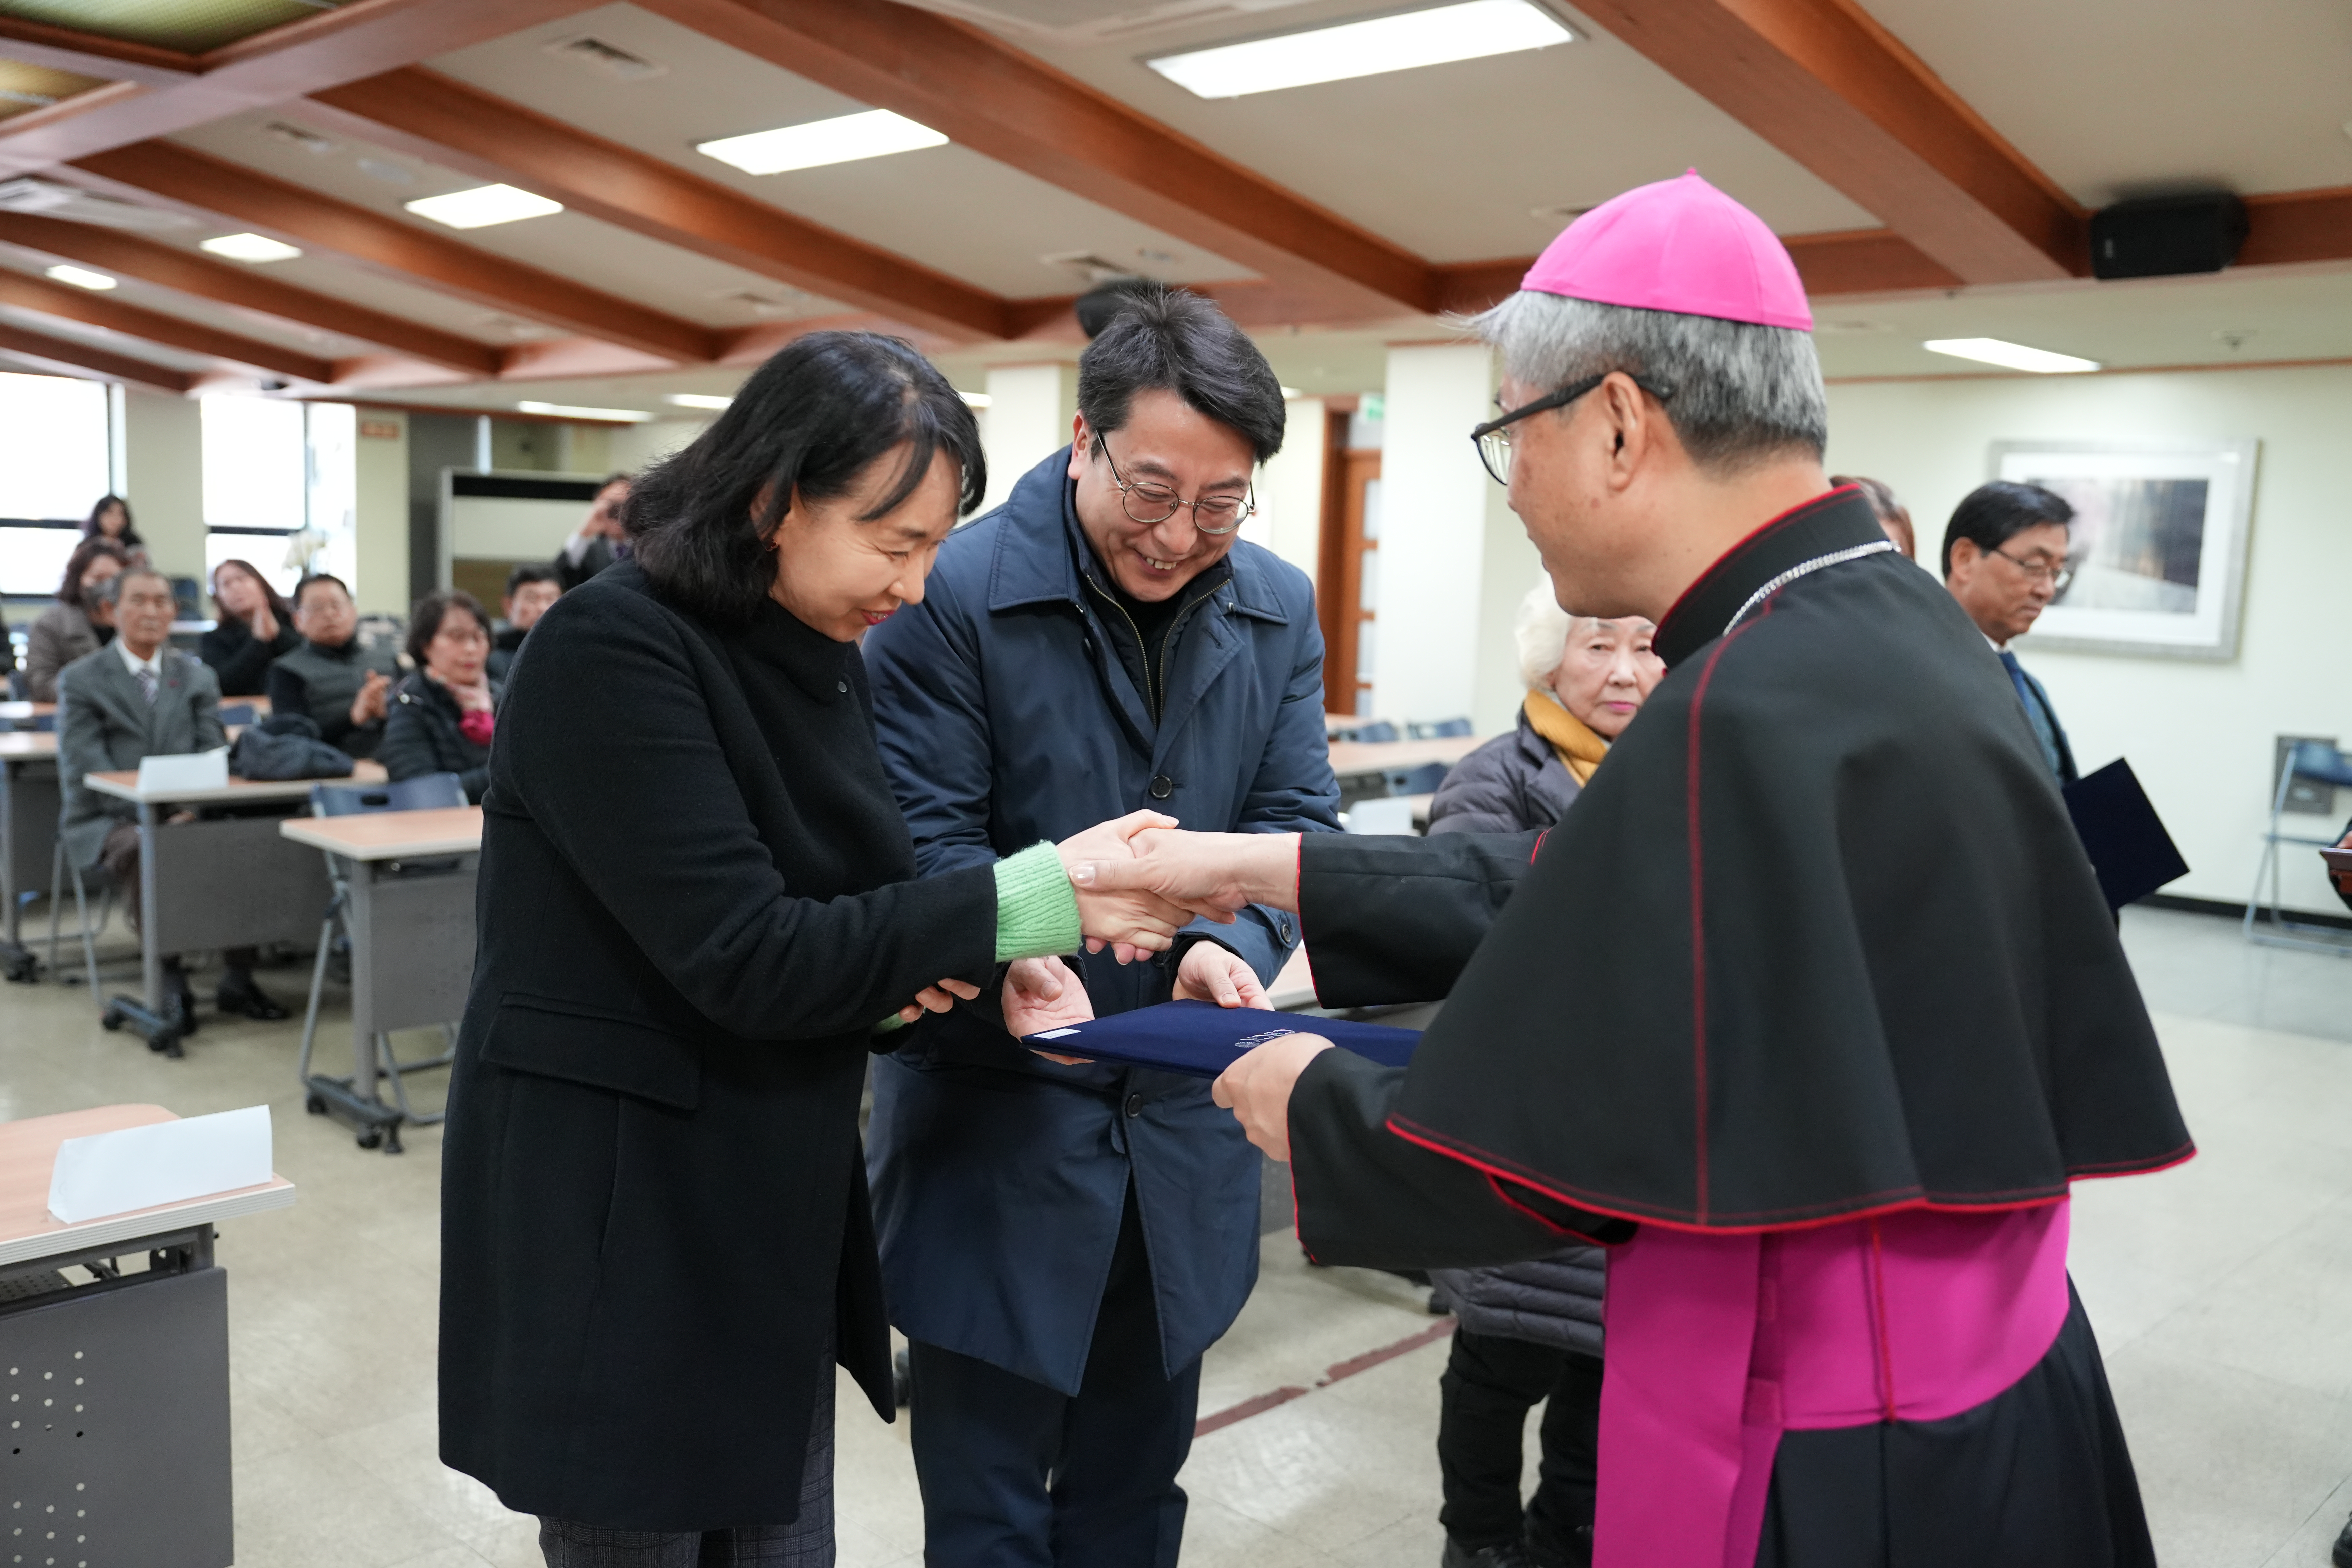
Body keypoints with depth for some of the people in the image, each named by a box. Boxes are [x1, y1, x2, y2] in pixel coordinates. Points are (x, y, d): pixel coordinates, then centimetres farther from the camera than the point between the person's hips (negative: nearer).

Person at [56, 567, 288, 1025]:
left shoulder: (197, 677, 16)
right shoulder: (81, 680, 6)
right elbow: (84, 770, -4)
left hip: (187, 815, 3)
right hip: (110, 820, -3)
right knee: (144, 848, -38)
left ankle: (237, 981, -16)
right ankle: (169, 984, -25)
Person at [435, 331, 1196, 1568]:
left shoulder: (820, 661, 5)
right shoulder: (610, 653, -19)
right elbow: (740, 956, -24)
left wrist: (905, 967, -10)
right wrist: (1036, 898, -23)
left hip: (779, 1216, 7)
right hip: (621, 1226, -7)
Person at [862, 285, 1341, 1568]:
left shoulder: (1278, 611, 3)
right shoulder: (952, 595, -14)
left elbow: (1296, 819, 0)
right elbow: (925, 835, -14)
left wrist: (1236, 943, -21)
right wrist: (1012, 946, -35)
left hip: (1185, 1125, 5)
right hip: (995, 1123, -4)